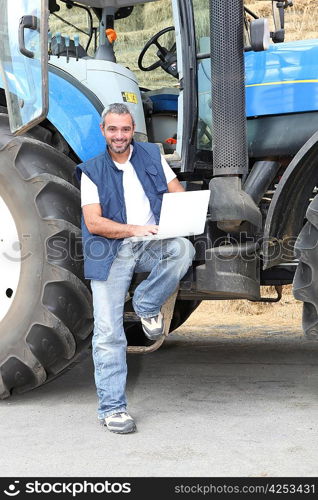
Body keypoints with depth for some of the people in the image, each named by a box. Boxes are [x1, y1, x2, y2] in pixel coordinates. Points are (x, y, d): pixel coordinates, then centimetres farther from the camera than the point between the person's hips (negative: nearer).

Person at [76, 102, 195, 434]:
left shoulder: (151, 155, 10)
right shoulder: (92, 171, 2)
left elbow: (178, 193, 10)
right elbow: (93, 222, -8)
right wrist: (136, 229, -20)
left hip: (151, 245, 2)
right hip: (111, 251, -2)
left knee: (182, 249, -32)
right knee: (108, 332, -9)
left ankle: (147, 304, -7)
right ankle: (112, 408, -1)